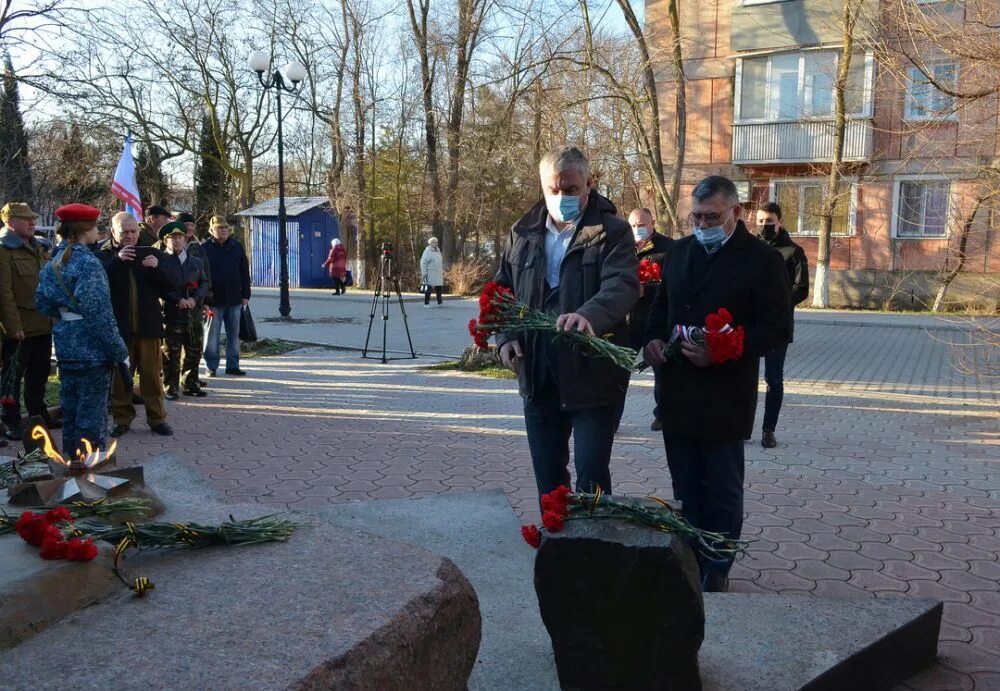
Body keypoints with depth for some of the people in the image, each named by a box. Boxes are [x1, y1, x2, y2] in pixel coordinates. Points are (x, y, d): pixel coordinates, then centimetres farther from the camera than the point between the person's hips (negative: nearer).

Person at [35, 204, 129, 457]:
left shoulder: (54, 262, 7)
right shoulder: (88, 263, -17)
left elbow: (43, 303, 10)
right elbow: (100, 315, -20)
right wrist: (120, 351, -15)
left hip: (66, 344, 8)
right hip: (92, 348, -8)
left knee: (70, 407, 16)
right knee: (92, 409, 1)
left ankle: (71, 459, 27)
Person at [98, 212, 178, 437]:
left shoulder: (151, 254, 9)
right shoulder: (104, 256, 2)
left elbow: (173, 283, 2)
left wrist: (157, 267, -16)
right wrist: (117, 260, -24)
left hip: (148, 325, 1)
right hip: (118, 326, -1)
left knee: (152, 373, 4)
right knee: (120, 374, 6)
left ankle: (157, 418, 12)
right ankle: (122, 418, 16)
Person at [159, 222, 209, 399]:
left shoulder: (196, 262, 15)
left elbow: (204, 283, 10)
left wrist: (195, 298, -8)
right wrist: (178, 300, -18)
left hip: (194, 313, 5)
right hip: (171, 313, -5)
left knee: (194, 352, 10)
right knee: (171, 353, -1)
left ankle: (191, 385, 22)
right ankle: (171, 388, 6)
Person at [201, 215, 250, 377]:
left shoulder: (237, 247, 8)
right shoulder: (204, 248, -3)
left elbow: (245, 272, 10)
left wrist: (246, 295, 6)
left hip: (234, 299, 4)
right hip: (214, 300, -4)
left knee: (234, 334, 9)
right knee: (212, 334, 3)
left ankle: (233, 365, 17)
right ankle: (211, 366, 11)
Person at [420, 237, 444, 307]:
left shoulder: (438, 251, 15)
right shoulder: (427, 252, -8)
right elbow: (423, 263, -11)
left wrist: (442, 271, 20)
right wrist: (424, 273, -16)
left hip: (438, 274, 7)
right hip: (430, 274, -7)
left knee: (439, 288, 10)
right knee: (428, 289, -4)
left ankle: (440, 302, 18)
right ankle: (426, 303, 2)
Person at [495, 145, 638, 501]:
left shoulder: (612, 232, -6)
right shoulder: (523, 233, 9)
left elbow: (622, 285, -22)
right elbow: (502, 291, 16)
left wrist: (589, 315, -42)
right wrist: (506, 337, -2)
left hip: (593, 376, -4)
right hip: (538, 377, 5)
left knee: (592, 474, -1)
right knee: (547, 476, 15)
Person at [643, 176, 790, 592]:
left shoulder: (761, 260, -8)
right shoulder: (680, 252, 11)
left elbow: (776, 328, -11)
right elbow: (660, 305, 20)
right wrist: (653, 338, -1)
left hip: (724, 398, -5)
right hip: (677, 395, 6)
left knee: (722, 494, 8)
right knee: (685, 491, 16)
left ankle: (715, 575, 21)